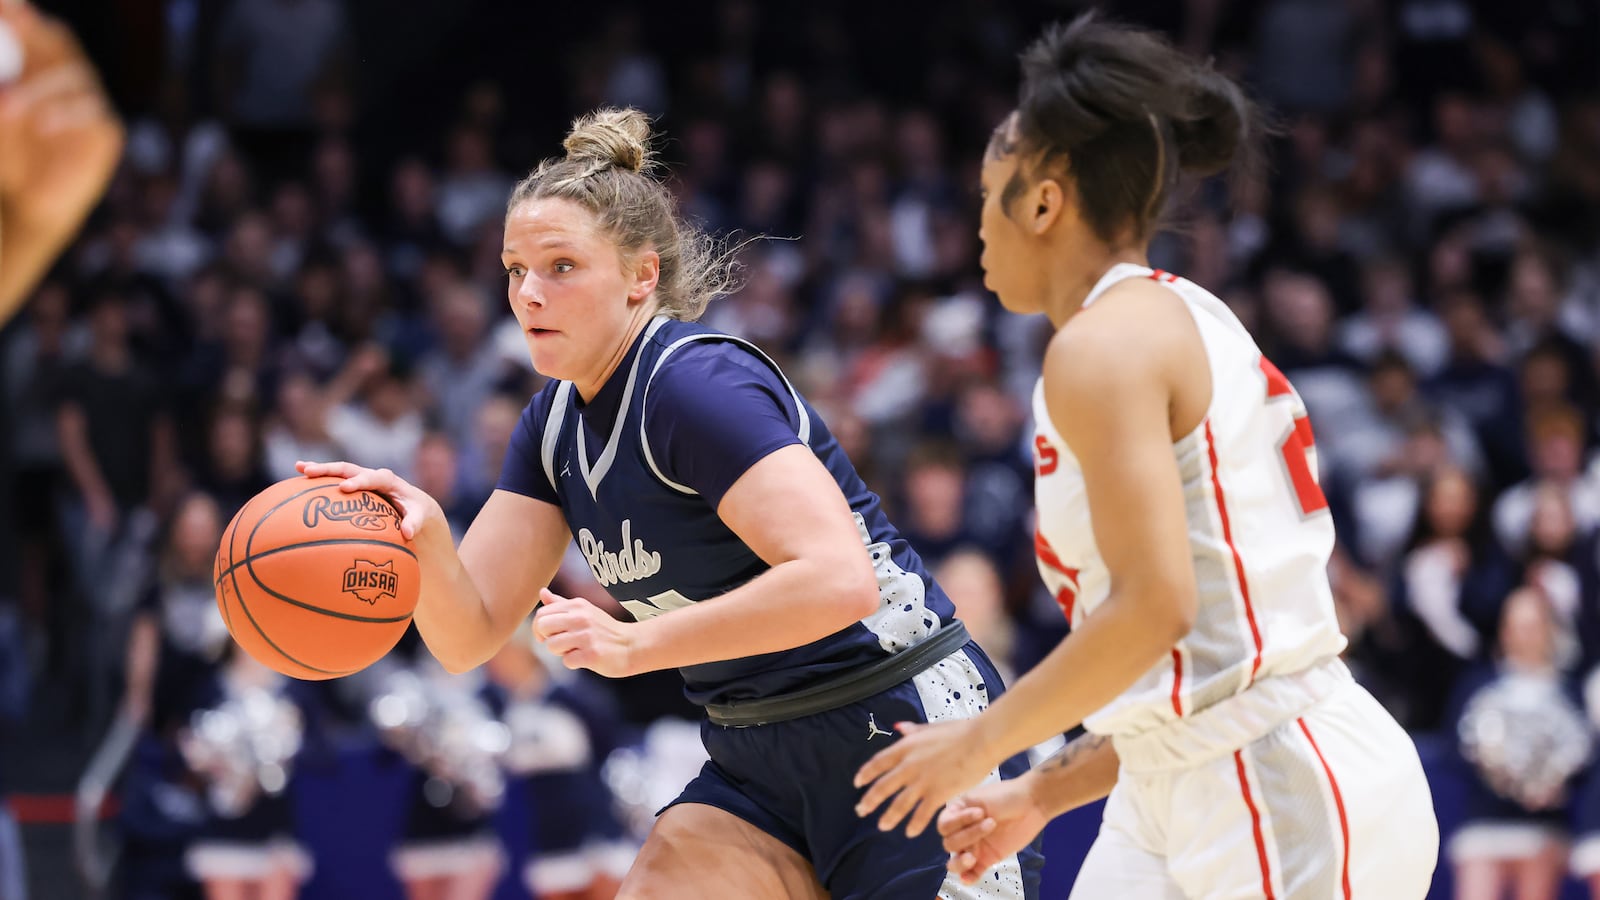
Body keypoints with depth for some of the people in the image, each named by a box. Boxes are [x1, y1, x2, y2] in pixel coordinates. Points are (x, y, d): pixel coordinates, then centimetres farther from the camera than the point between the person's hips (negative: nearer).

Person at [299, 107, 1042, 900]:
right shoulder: (555, 425, 6)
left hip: (906, 738, -8)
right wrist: (423, 535, -19)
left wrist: (638, 643, -28)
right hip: (758, 763, 8)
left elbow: (838, 580, -30)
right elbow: (467, 635, 2)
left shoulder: (699, 383, -19)